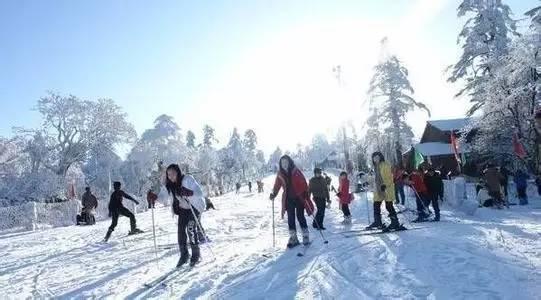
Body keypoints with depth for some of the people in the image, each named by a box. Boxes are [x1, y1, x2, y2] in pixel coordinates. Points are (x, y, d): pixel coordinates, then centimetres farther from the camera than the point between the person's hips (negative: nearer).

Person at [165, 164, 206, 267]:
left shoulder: (187, 179, -24)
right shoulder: (170, 185, -6)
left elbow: (200, 193, -29)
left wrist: (190, 193, -48)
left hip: (194, 207, -6)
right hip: (183, 209, 6)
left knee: (191, 229, -15)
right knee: (181, 231, -1)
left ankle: (196, 254, 1)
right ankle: (184, 255, 17)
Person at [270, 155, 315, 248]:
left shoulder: (296, 171, -9)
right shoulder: (280, 174, 2)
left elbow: (303, 183, -11)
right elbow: (277, 185, 9)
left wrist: (305, 193, -22)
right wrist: (273, 194, -6)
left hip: (299, 198, -3)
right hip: (288, 199, 3)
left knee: (300, 217, -4)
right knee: (291, 218, 2)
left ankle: (306, 236, 8)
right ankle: (293, 238, 8)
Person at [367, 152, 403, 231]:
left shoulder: (385, 165, -7)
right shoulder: (376, 167, 16)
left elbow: (389, 177, -14)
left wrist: (385, 185, -24)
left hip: (387, 188, -8)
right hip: (378, 189, 8)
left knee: (389, 206, -6)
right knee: (376, 205, 8)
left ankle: (395, 223, 2)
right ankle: (377, 222, 18)